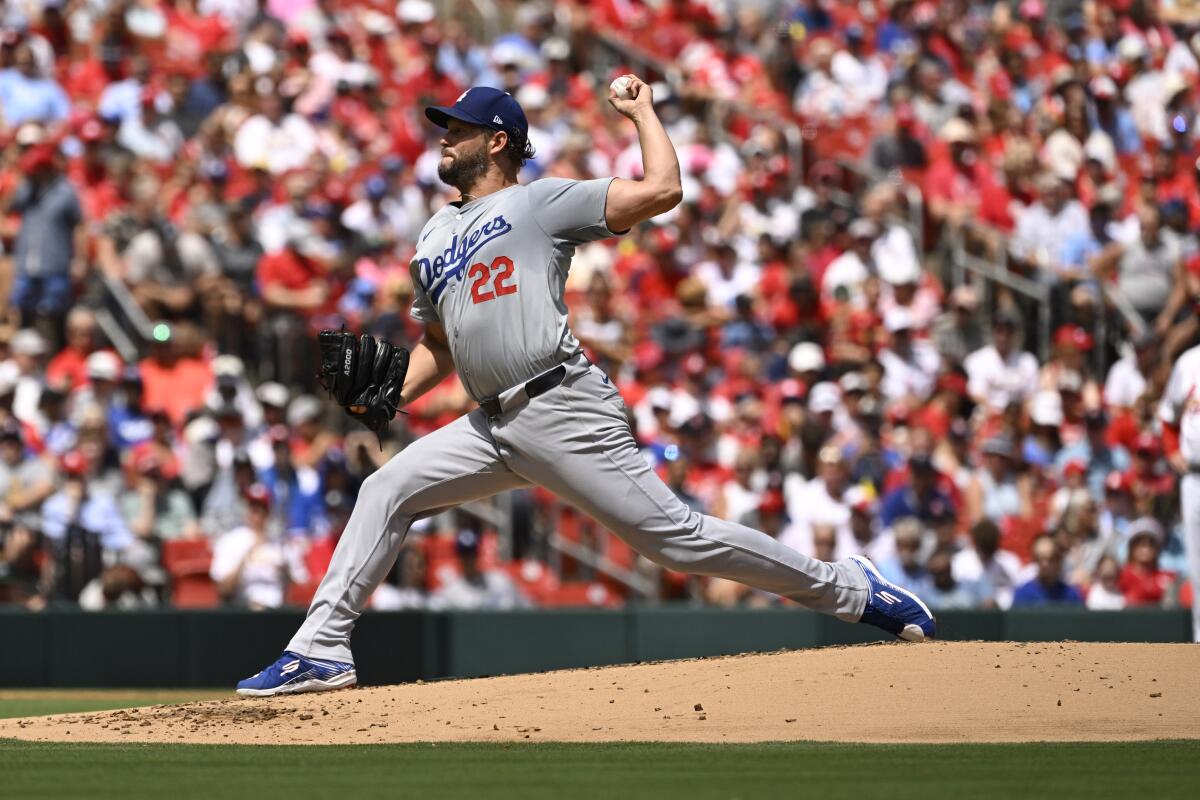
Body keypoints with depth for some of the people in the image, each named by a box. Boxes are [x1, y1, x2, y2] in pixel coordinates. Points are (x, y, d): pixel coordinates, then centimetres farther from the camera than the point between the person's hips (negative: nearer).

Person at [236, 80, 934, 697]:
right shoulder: (434, 240, 23)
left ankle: (849, 589, -1)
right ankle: (322, 651, -2)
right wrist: (390, 395, 13)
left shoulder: (542, 202, 2)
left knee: (676, 536, -9)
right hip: (493, 429, 7)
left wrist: (642, 110, 3)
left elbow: (663, 190, -9)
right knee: (387, 491, -3)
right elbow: (437, 345, 30)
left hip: (564, 411, -7)